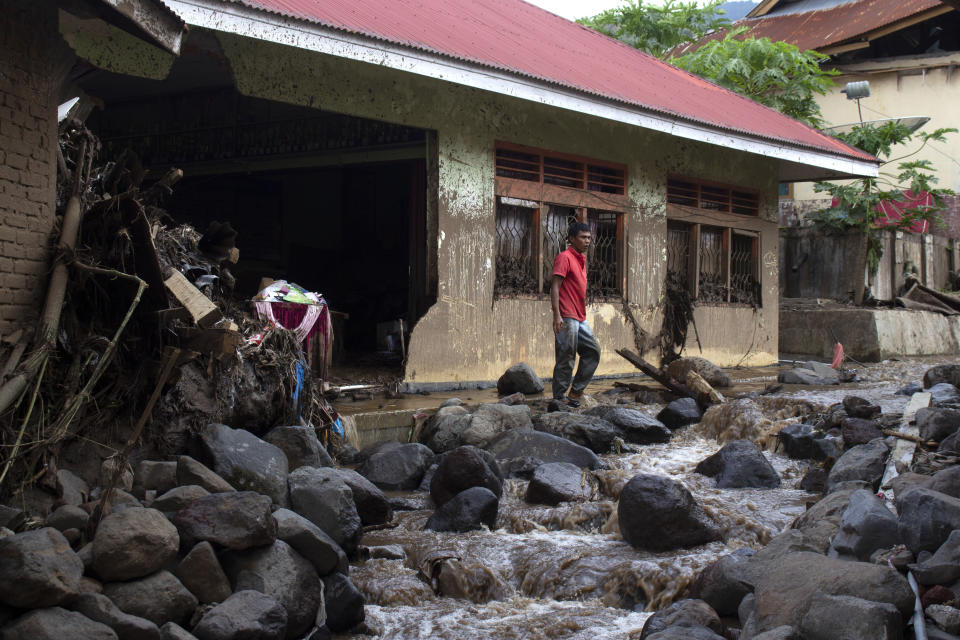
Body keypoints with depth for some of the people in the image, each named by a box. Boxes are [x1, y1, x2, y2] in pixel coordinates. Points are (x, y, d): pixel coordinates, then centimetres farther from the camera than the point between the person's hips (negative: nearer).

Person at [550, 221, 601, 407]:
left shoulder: (581, 259, 19)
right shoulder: (564, 257, -8)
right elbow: (555, 286, -15)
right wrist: (557, 315, -23)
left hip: (580, 319, 9)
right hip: (567, 318, -9)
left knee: (593, 351, 9)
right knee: (566, 359, -6)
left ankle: (575, 391, 13)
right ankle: (559, 398, 2)